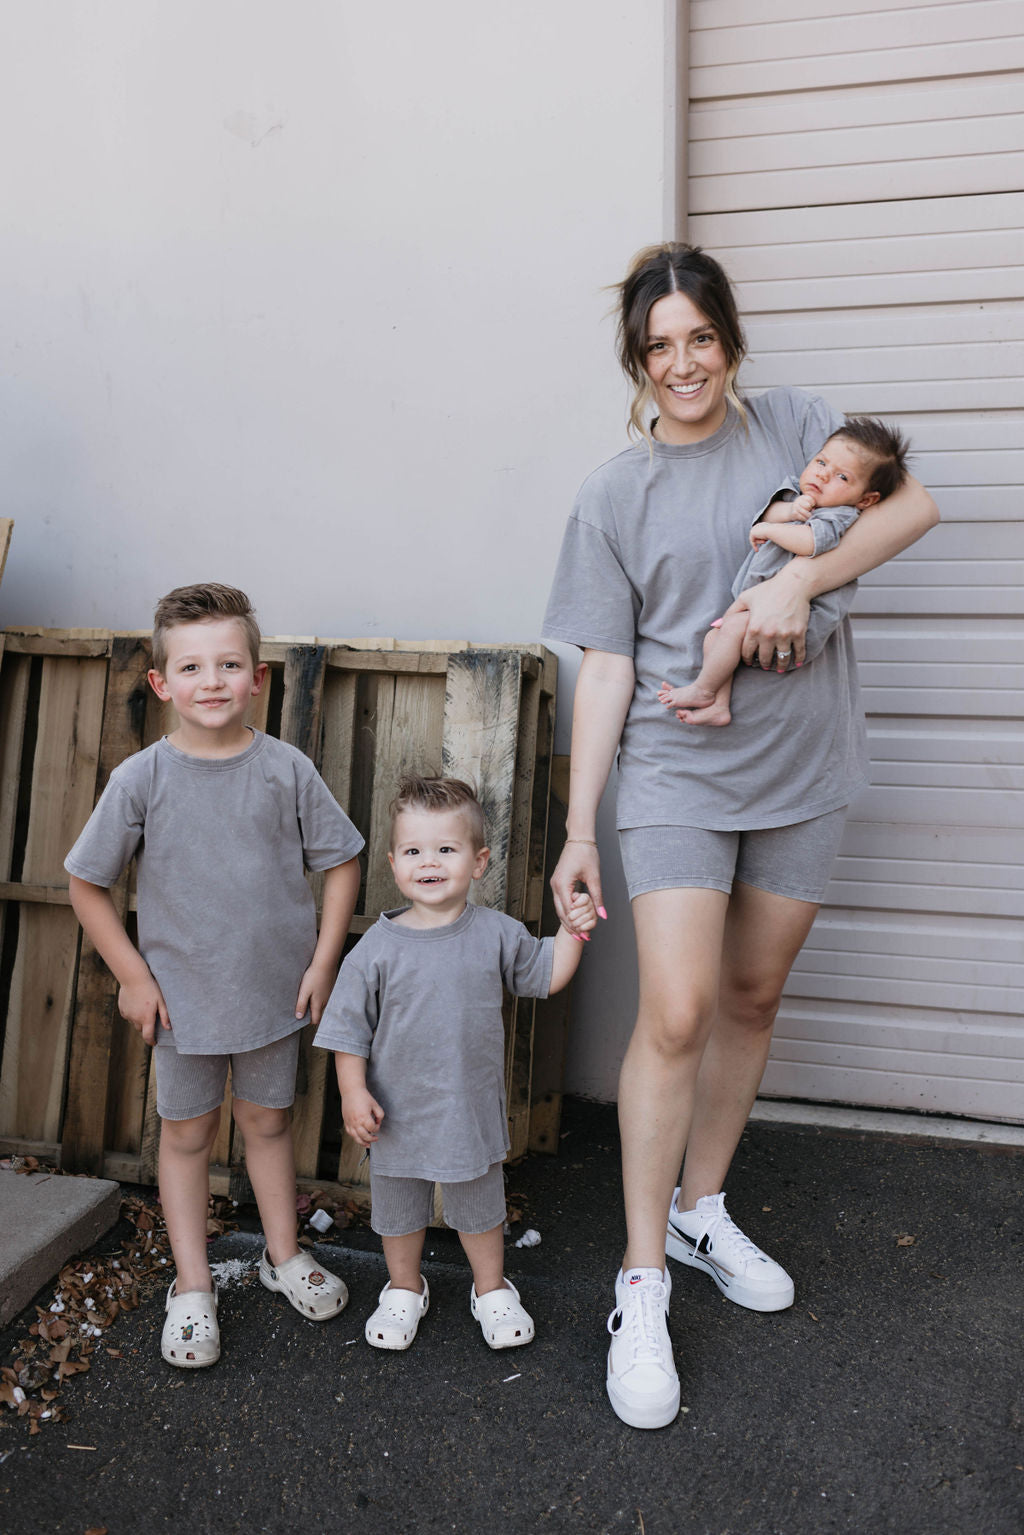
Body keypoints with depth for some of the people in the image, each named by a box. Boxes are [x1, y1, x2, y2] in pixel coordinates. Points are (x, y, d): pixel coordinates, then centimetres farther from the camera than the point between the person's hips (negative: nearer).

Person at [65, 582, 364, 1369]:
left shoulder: (287, 769, -10)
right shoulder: (141, 778, -11)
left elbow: (342, 862, -1)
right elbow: (87, 883, -3)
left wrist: (324, 960, -5)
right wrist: (132, 975, -5)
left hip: (276, 988, 1)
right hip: (181, 994, 0)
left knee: (268, 1120, 18)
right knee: (187, 1131, 14)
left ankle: (284, 1254, 39)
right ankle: (193, 1285, 32)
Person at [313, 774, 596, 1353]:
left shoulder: (496, 933, -8)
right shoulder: (378, 947, -14)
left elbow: (546, 976, 5)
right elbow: (349, 1027, -8)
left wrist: (572, 931, -8)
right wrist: (354, 1092, -13)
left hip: (474, 1107, 1)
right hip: (400, 1110, -1)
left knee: (480, 1206, 20)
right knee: (398, 1208, 20)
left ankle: (492, 1288, 44)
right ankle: (405, 1289, 45)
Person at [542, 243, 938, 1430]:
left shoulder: (792, 425, 7)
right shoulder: (614, 495, 2)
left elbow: (914, 502, -2)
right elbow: (606, 667, -1)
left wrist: (800, 581, -17)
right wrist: (578, 828, -5)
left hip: (801, 769, 3)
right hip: (678, 774, -2)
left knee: (753, 997, 11)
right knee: (675, 1016, -12)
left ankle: (702, 1209, 32)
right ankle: (642, 1286, 4)